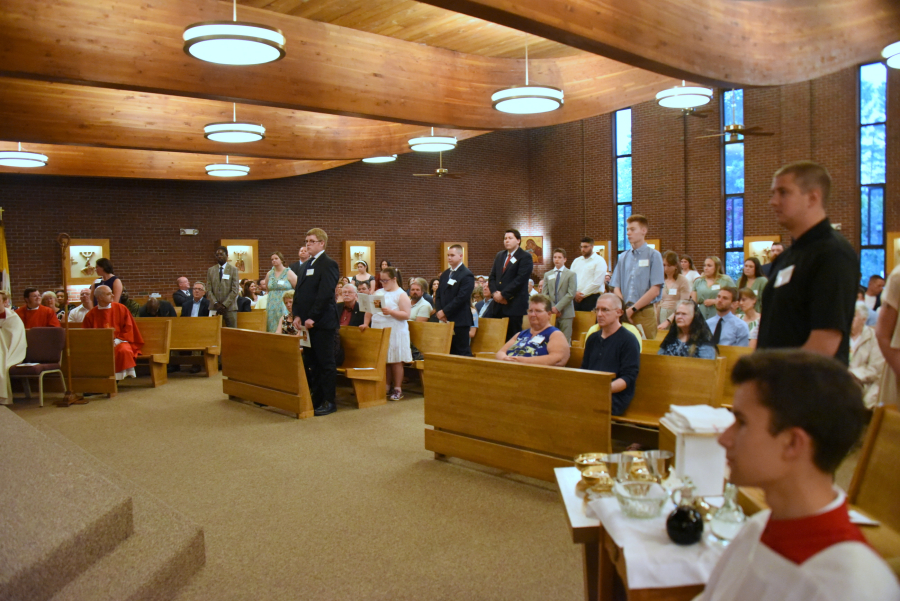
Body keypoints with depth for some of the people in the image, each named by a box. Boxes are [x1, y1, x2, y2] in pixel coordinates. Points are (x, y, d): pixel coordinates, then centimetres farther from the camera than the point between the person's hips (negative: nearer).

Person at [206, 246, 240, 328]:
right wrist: (216, 303, -7)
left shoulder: (233, 269, 4)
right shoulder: (210, 270, 12)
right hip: (214, 308, 2)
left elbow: (235, 290, -3)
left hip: (229, 307, -2)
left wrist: (224, 305, -10)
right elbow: (208, 290, 8)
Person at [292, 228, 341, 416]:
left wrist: (312, 318, -18)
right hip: (307, 322, 9)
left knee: (326, 363, -2)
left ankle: (329, 402, 5)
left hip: (322, 323, -8)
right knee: (311, 362, 11)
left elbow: (325, 295, -17)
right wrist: (297, 315, 3)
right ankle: (316, 398, 18)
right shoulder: (307, 265, 19)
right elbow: (298, 291, 17)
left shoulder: (328, 264, -9)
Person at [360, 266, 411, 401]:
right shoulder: (379, 292, 14)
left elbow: (406, 315, -11)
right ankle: (386, 387, 15)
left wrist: (391, 312, -23)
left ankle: (398, 389, 6)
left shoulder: (401, 295, -2)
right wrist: (365, 323, 1)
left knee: (395, 360, -1)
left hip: (394, 332, -5)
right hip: (379, 331, 5)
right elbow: (370, 309, 14)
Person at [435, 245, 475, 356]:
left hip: (459, 321, -7)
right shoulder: (445, 274, 17)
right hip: (445, 320, 7)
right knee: (449, 352, 9)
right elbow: (439, 295, 16)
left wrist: (445, 312, -14)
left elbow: (461, 298, -17)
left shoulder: (466, 275, -8)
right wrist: (439, 311, -1)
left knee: (462, 352, -4)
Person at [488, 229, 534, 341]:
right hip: (498, 303, 6)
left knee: (512, 338, -2)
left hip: (514, 304, -6)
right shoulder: (499, 256, 18)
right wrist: (495, 293, -5)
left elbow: (520, 279, -14)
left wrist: (503, 294, -15)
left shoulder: (525, 257, -4)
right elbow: (492, 276, 14)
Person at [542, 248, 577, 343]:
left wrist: (558, 307, -12)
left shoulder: (571, 274, 4)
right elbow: (545, 293, 8)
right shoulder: (547, 275, 15)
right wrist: (552, 308, -6)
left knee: (565, 341, -6)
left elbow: (571, 294, -6)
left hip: (565, 313, -3)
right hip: (551, 312, 3)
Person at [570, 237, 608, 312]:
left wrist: (583, 294, -9)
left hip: (592, 297, -5)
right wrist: (575, 292, -5)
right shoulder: (576, 261, 17)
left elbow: (597, 282, -10)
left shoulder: (599, 261, -2)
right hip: (577, 298, 5)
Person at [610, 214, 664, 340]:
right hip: (624, 314, 3)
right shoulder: (623, 257, 11)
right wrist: (624, 310, -6)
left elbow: (655, 291, -7)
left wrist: (633, 309, -9)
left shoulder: (653, 255, -1)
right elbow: (617, 288, 10)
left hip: (644, 314, -3)